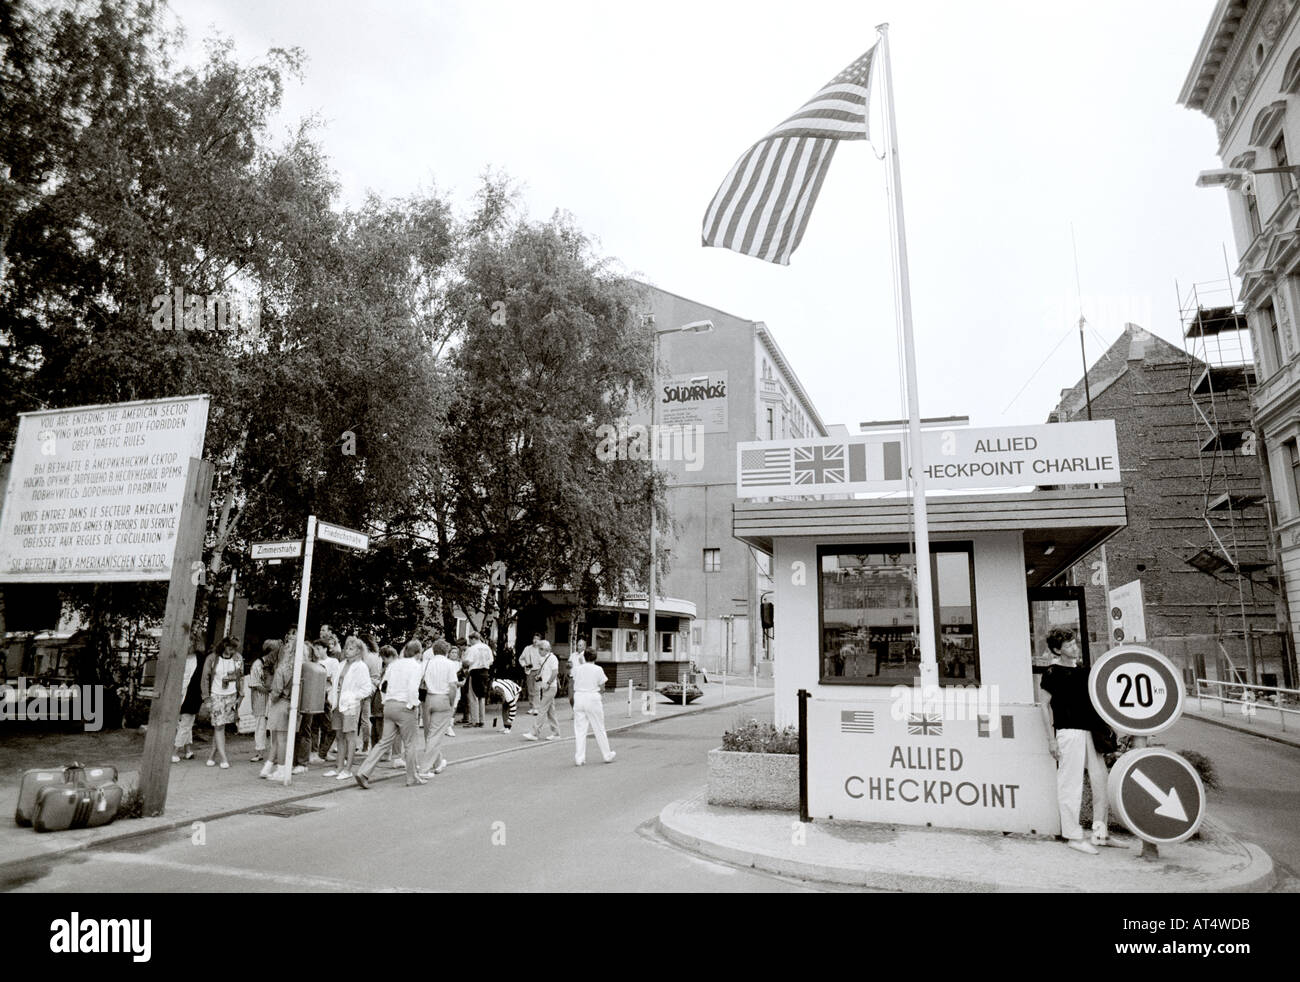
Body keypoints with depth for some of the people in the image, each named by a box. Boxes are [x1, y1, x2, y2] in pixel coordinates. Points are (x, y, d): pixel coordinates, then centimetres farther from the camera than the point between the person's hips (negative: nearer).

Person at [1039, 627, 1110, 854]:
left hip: (1090, 730, 7)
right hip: (1068, 731, -7)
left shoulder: (1081, 668, 12)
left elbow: (1092, 698, 22)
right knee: (1071, 785, -2)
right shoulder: (1052, 672, -7)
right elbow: (1045, 705, -6)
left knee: (1101, 779, 10)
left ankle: (1100, 833, 23)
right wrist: (1051, 738, -10)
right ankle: (1074, 837, 8)